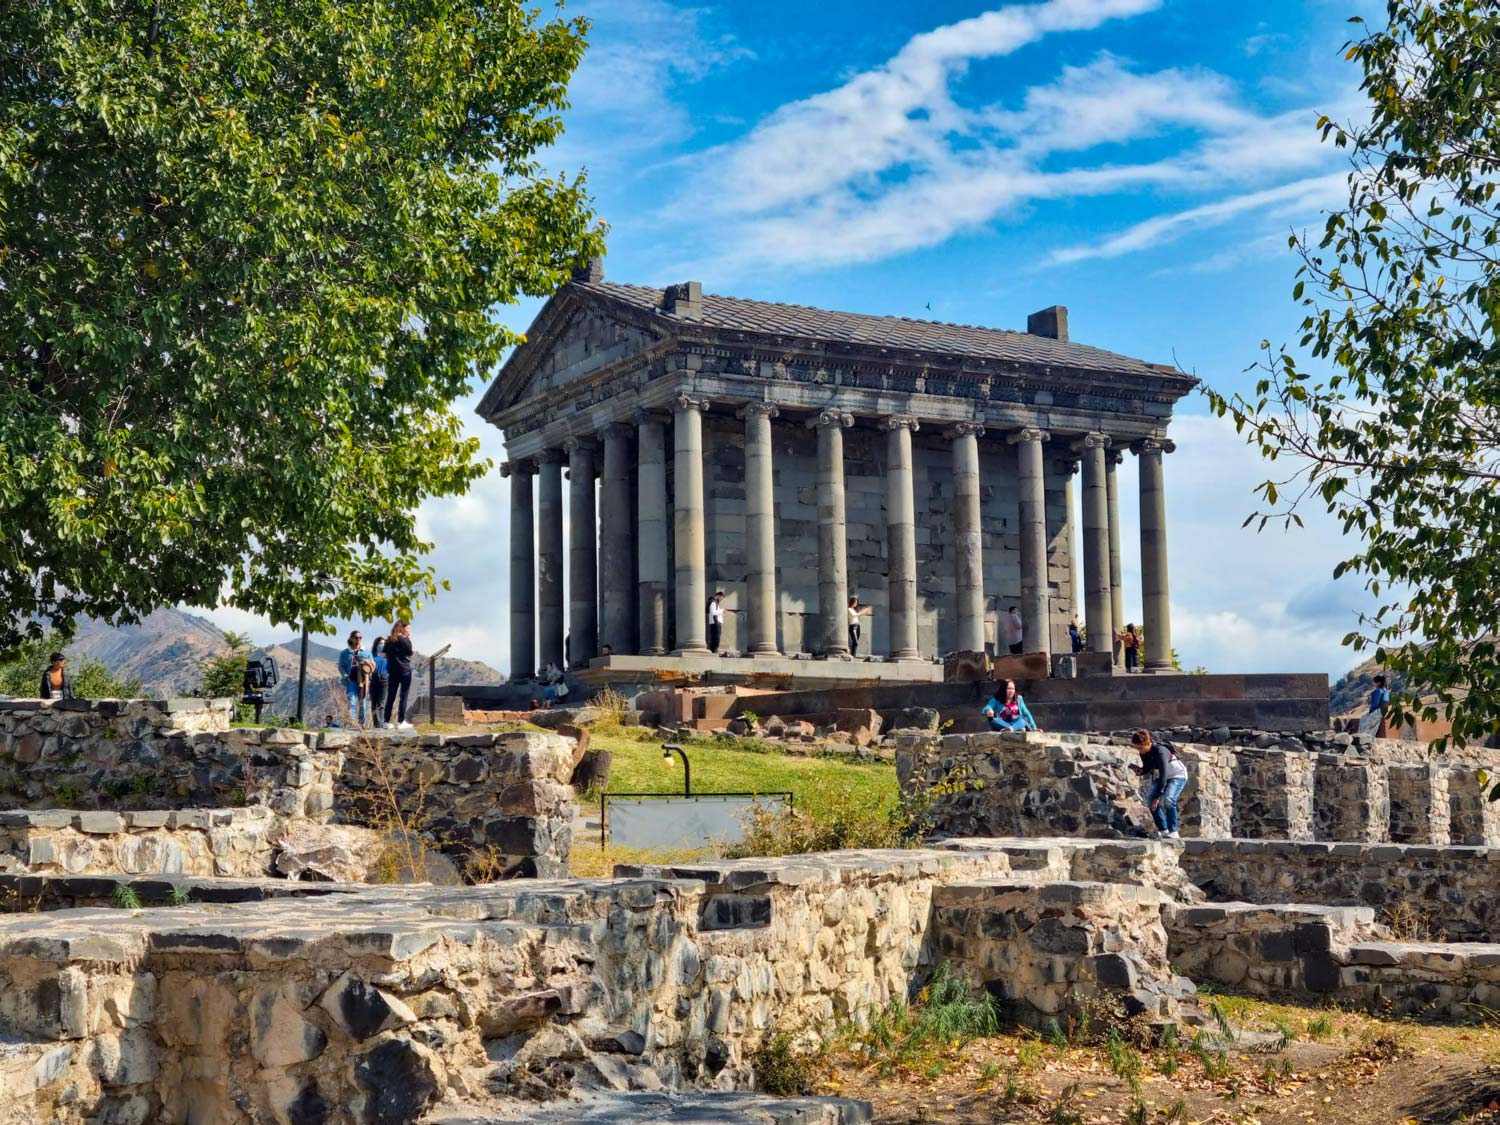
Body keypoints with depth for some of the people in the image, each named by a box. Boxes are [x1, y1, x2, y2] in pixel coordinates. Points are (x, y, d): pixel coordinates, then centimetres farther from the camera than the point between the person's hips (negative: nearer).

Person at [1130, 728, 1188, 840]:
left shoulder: (1160, 752, -33)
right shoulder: (1144, 753, -10)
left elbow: (1163, 775, -35)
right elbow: (1148, 768, 6)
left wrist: (1158, 796, -36)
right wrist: (1140, 770, -19)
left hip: (1177, 776, -8)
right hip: (1160, 777, 8)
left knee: (1168, 800, -27)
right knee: (1151, 801, -6)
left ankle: (1173, 832, -21)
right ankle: (1163, 830, 4)